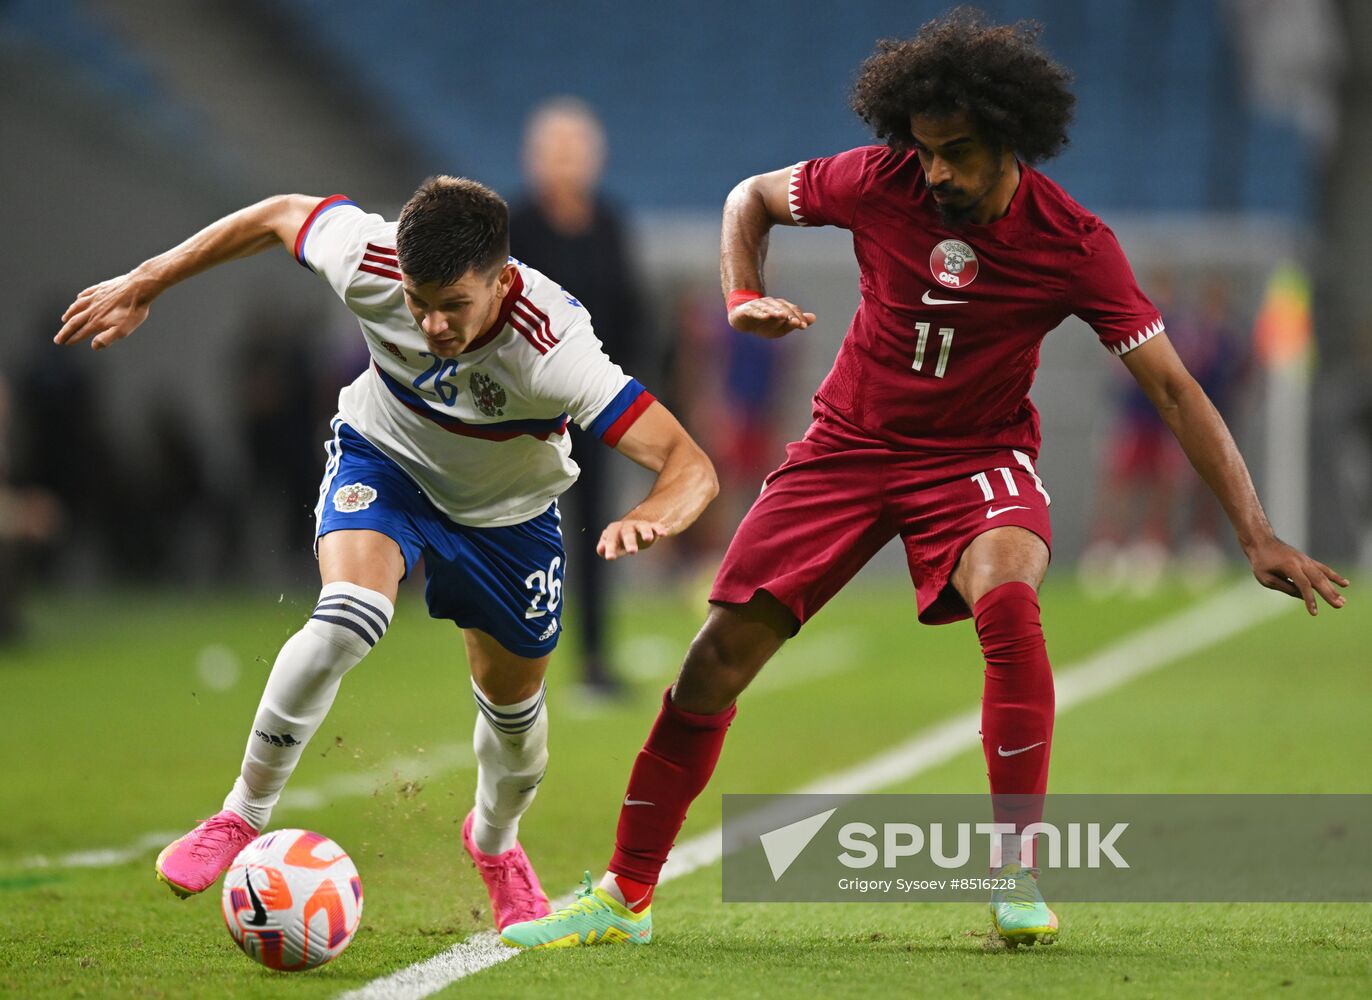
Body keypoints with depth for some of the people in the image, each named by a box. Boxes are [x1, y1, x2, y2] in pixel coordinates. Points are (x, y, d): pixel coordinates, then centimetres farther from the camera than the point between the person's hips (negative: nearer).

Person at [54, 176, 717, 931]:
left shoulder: (552, 347, -41)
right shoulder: (369, 265, -34)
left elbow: (692, 469, -44)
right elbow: (282, 215, -11)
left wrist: (649, 519, -66)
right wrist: (141, 286, -6)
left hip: (505, 508, 0)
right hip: (383, 456, 0)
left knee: (513, 700, 14)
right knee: (346, 620, -29)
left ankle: (496, 841, 49)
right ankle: (243, 815, -10)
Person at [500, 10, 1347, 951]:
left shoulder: (1074, 244, -17)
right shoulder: (879, 182, -12)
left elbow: (1173, 387, -15)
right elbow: (750, 198, 7)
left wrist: (1256, 533, -20)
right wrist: (744, 297, -13)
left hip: (978, 457, -2)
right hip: (850, 444, 2)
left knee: (1008, 597, -35)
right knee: (721, 652, -4)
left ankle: (1019, 878, -28)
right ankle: (626, 896, 12)